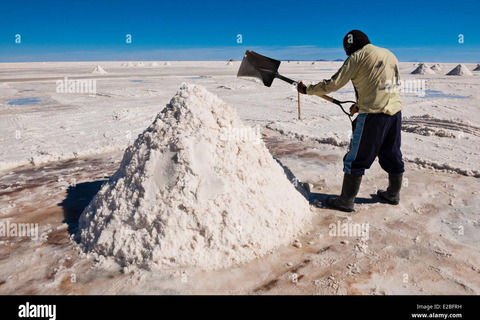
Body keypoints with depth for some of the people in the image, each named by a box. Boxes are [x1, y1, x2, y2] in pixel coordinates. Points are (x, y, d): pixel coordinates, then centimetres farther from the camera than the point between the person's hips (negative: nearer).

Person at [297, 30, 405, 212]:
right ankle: (393, 194, 35)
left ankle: (346, 201, 7)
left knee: (355, 159, 1)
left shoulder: (358, 56, -2)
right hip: (395, 111, 8)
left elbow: (333, 84, -5)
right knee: (392, 156, 20)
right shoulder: (390, 55, 21)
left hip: (372, 115, -8)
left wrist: (307, 90, 6)